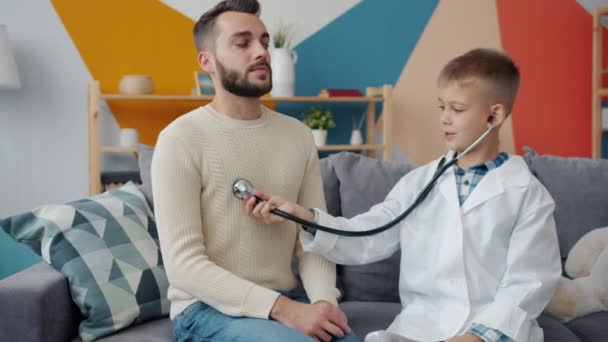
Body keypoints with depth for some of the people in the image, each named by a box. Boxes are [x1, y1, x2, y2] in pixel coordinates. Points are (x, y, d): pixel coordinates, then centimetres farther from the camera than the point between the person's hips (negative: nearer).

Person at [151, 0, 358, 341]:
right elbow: (182, 263, -16)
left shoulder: (299, 135, 7)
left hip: (285, 302, 5)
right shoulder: (181, 139, -10)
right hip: (208, 307, -4)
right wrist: (282, 309, -24)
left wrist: (325, 301, -15)